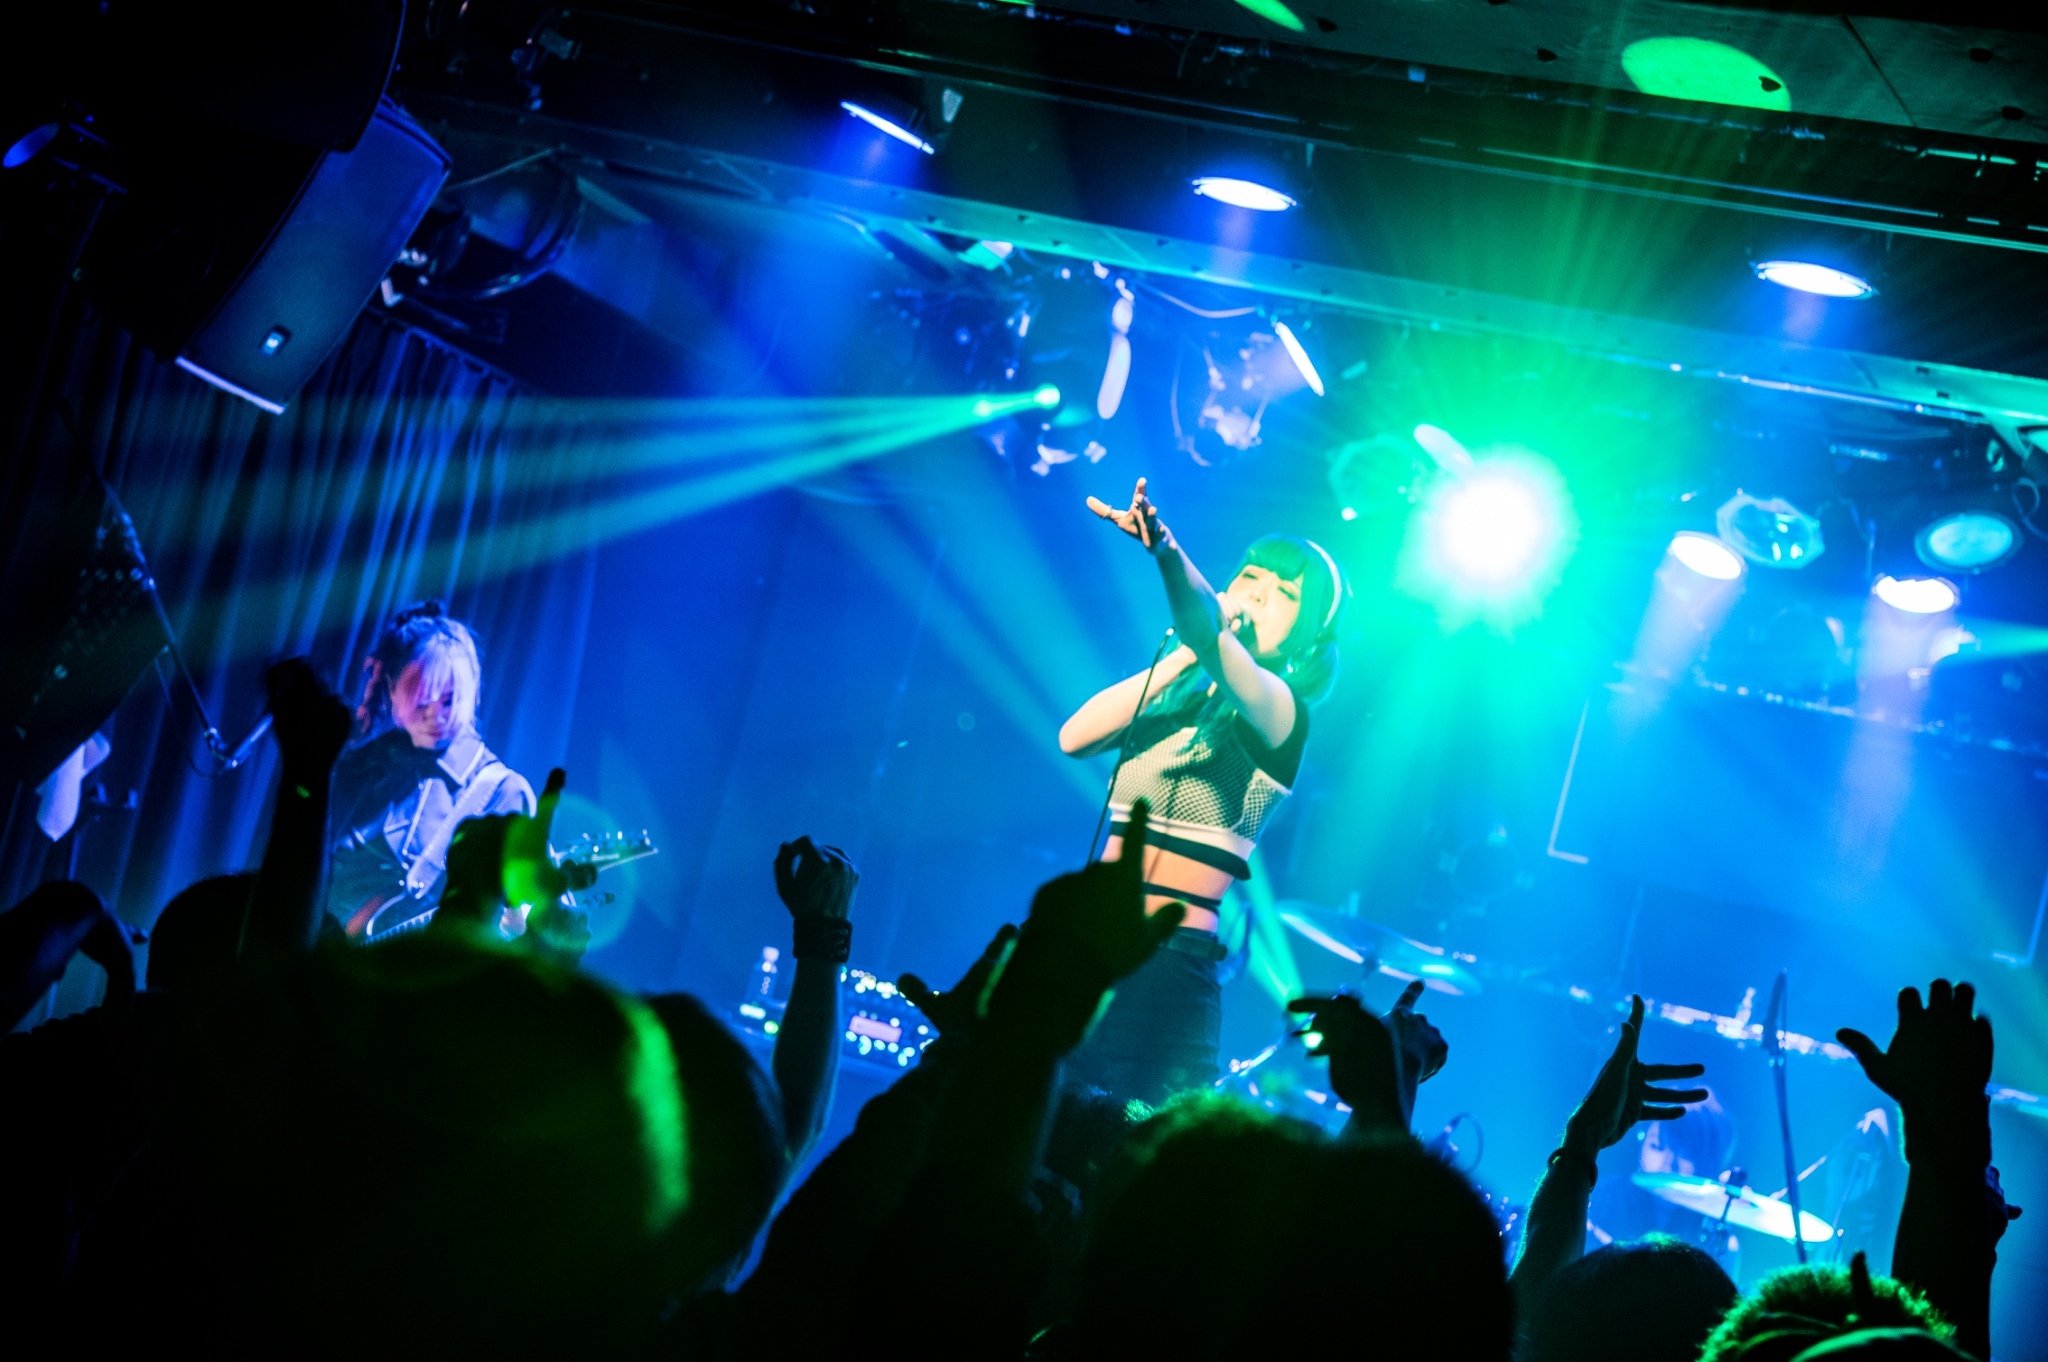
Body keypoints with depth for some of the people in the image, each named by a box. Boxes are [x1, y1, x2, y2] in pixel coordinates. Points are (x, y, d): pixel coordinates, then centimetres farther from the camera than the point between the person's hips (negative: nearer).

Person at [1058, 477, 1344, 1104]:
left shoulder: (1281, 712, -3)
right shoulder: (1176, 702, 18)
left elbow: (1211, 636, -24)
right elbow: (1075, 737, 1)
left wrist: (1166, 547, -42)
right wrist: (1178, 659, -3)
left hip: (1169, 963, -6)